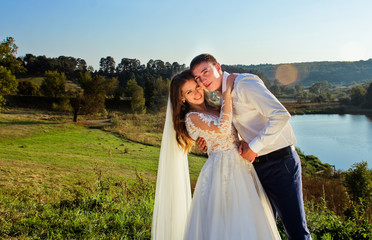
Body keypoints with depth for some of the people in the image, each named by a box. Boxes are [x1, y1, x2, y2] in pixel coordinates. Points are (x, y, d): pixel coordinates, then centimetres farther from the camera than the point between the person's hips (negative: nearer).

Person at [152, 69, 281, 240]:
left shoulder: (214, 109, 14)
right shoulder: (192, 117, -8)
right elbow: (222, 129, -22)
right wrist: (227, 93, -16)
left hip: (241, 167, 7)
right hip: (222, 171, -7)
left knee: (245, 225, 11)